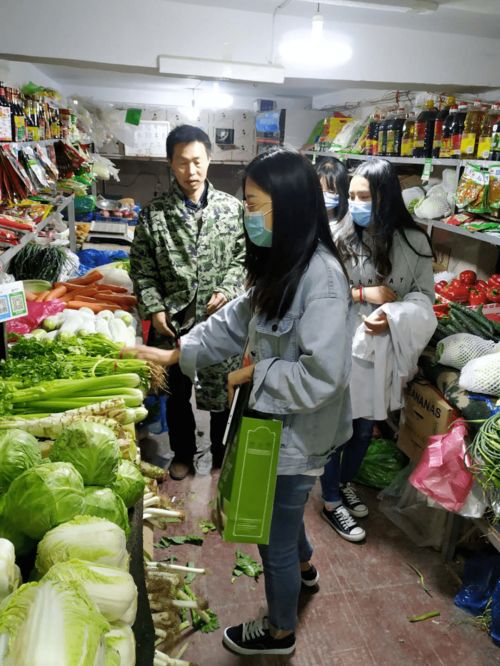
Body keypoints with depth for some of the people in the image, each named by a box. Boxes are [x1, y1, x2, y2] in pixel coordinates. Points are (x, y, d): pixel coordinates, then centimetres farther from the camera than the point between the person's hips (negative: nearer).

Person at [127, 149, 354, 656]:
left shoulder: (321, 278, -28)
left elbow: (322, 376, -31)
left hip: (296, 435, -9)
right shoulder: (281, 265, 1)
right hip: (276, 421, 9)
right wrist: (175, 353, 7)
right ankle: (303, 566, 63)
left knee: (274, 539, 14)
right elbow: (237, 319, 9)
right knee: (280, 509, 32)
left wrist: (256, 372, -19)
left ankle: (279, 633, 42)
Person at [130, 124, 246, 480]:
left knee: (222, 392, 13)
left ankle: (223, 453, 37)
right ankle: (183, 453, 39)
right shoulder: (154, 213, -4)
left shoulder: (232, 207, -2)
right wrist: (154, 308, -9)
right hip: (172, 320, 1)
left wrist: (226, 291, -11)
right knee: (177, 393, 16)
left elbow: (243, 257, 3)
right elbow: (142, 267, 0)